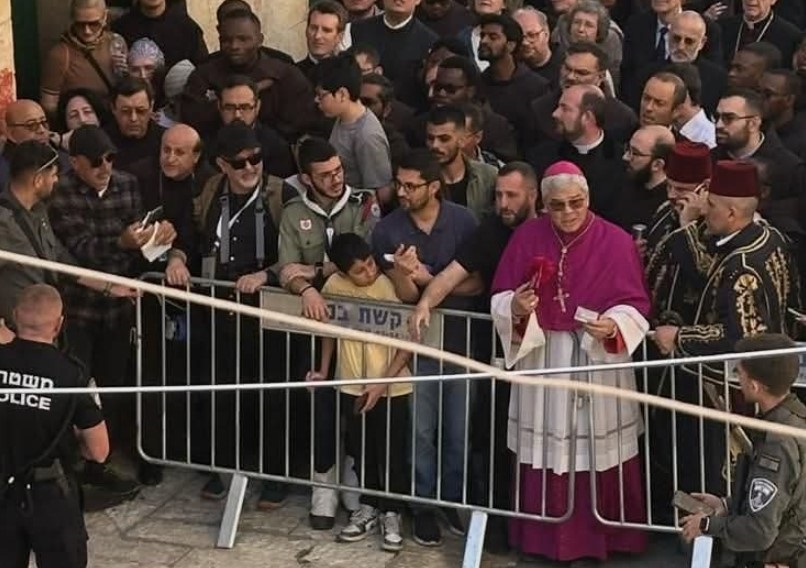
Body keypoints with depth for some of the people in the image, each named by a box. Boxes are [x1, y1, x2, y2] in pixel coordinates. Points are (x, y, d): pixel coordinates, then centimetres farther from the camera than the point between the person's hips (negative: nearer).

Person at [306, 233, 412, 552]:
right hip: (353, 385, 3)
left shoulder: (392, 287, -16)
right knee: (361, 452, 15)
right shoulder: (334, 285, -8)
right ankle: (368, 507, 31)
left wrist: (382, 384, -17)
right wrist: (323, 370, 9)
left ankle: (391, 513, 21)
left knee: (391, 454, 5)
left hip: (392, 387, -3)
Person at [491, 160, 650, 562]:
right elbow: (500, 298, 1)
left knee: (598, 451, 5)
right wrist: (515, 308, -21)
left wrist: (613, 326, -27)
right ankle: (542, 537, 21)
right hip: (541, 359, 2)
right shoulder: (526, 237, -1)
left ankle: (599, 537, 20)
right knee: (543, 448, 8)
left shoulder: (616, 242, -8)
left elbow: (634, 305, -7)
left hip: (598, 360, -2)